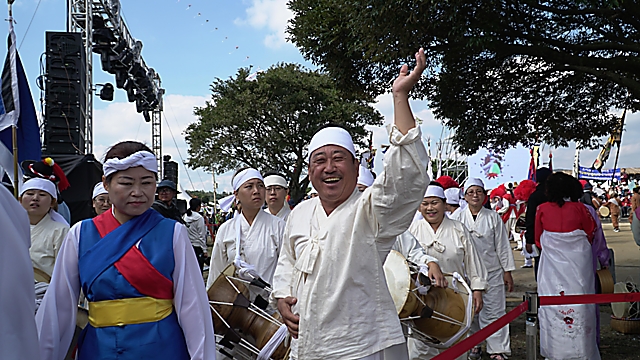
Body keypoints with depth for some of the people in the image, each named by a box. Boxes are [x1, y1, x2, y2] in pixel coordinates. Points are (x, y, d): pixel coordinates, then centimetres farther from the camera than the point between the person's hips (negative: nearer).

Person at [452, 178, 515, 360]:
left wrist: (507, 272, 4)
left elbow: (502, 245, 5)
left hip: (492, 272, -1)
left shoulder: (493, 217, 3)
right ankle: (473, 345, 24)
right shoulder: (458, 219, 2)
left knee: (494, 311, 1)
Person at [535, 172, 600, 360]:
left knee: (553, 303, 5)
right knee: (579, 304, 6)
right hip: (578, 263, 0)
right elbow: (591, 233, 9)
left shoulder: (542, 209, -4)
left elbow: (538, 238, 8)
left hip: (552, 264, 0)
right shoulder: (580, 209, -5)